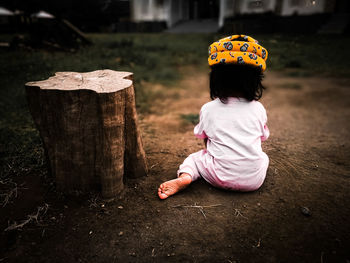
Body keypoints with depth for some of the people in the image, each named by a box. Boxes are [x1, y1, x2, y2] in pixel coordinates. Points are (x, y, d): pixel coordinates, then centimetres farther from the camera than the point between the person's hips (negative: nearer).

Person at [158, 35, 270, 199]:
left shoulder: (208, 109, -6)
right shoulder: (258, 109, -2)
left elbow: (205, 141, 8)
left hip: (221, 178, -2)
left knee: (195, 158, 21)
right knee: (263, 156, 32)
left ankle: (184, 177, -5)